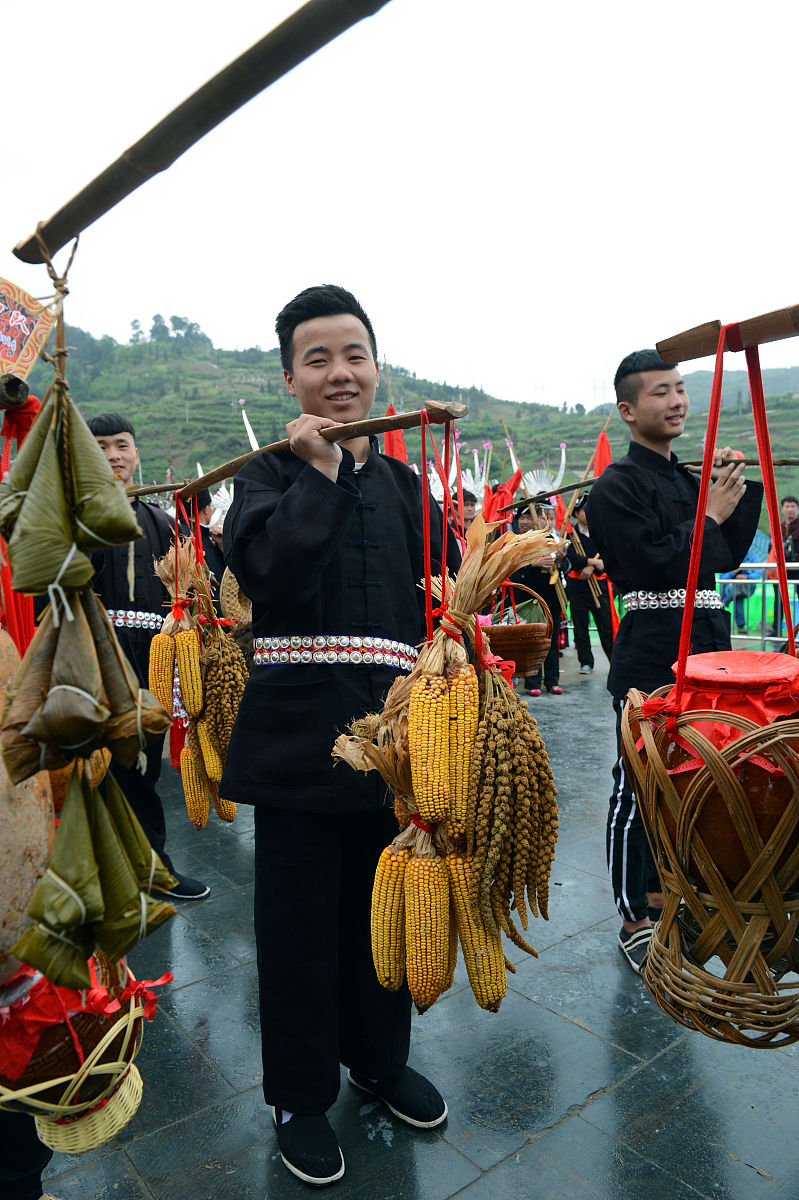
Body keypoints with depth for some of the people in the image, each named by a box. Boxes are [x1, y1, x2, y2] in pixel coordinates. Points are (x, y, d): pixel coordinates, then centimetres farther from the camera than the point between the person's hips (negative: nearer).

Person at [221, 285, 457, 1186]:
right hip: (300, 729, -4)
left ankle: (379, 1057, 43)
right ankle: (300, 1094, 33)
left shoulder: (404, 481, 12)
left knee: (387, 903, 18)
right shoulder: (269, 471, 1)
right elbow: (268, 569, -20)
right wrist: (319, 469, -13)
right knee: (301, 917, 9)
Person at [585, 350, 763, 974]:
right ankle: (634, 919, 14)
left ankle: (658, 892, 34)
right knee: (638, 787, 0)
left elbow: (729, 557, 14)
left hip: (701, 654, 9)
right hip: (650, 660, -8)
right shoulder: (617, 487, -9)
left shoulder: (688, 479, 17)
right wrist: (711, 514, -8)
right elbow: (657, 566, -19)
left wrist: (745, 484, 5)